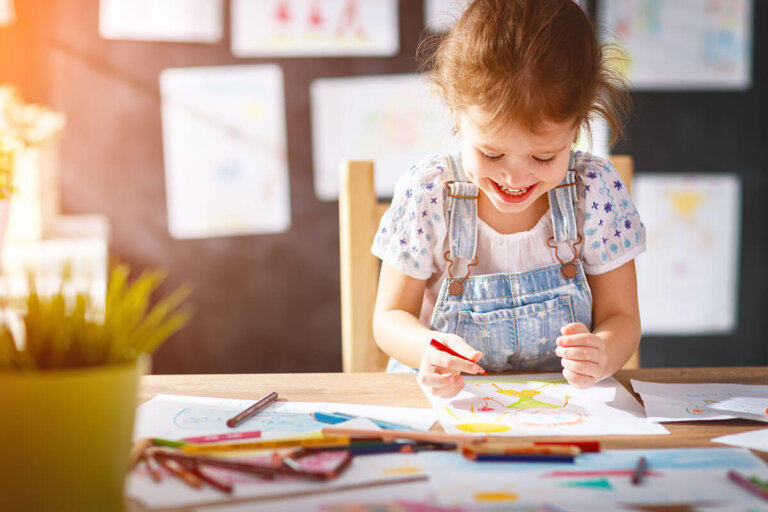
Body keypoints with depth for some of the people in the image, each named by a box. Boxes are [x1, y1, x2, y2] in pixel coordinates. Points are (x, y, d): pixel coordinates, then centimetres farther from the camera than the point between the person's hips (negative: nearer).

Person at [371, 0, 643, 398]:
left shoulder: (595, 190, -9)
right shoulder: (426, 193, -11)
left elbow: (621, 318, -2)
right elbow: (389, 317, -4)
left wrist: (602, 354, -25)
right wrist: (426, 348, -27)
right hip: (447, 397, 0)